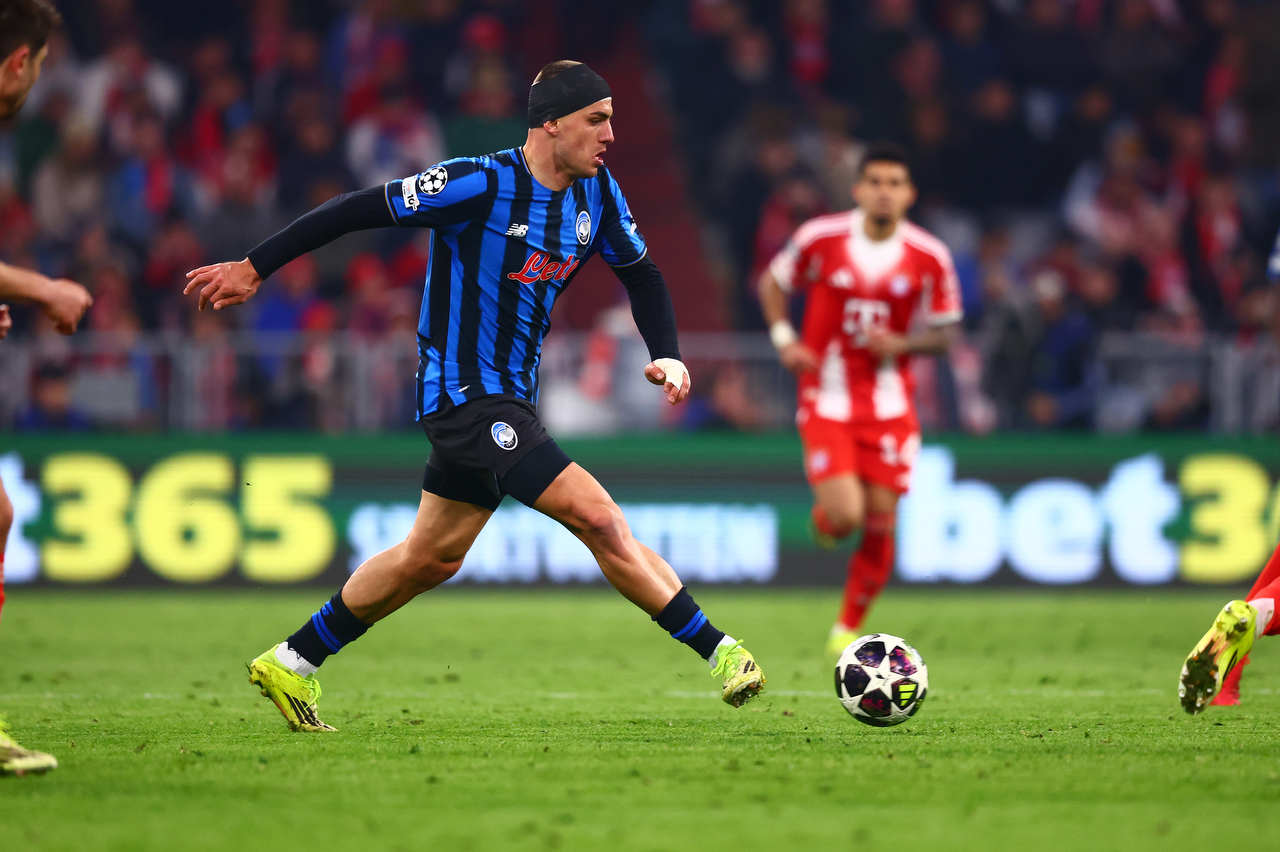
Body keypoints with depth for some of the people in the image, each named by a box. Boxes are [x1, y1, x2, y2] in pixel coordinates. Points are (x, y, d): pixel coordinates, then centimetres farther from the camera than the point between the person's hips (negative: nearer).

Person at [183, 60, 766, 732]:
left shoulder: (597, 194, 2)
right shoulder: (481, 185, -20)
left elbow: (640, 272, 18)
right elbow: (360, 210, -15)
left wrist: (667, 355, 2)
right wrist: (254, 268, -12)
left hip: (507, 396, 9)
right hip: (464, 394, -9)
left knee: (431, 557, 17)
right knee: (598, 519, -16)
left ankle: (292, 663, 30)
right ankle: (718, 651, -12)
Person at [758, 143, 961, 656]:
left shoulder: (929, 258, -4)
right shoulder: (820, 238, -7)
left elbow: (946, 332, 5)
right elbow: (772, 282, 10)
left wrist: (902, 344, -14)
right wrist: (784, 338, -5)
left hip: (889, 404, 2)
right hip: (826, 398, -2)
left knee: (880, 525, -1)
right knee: (844, 517, -16)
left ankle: (849, 629, 18)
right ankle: (823, 517, 23)